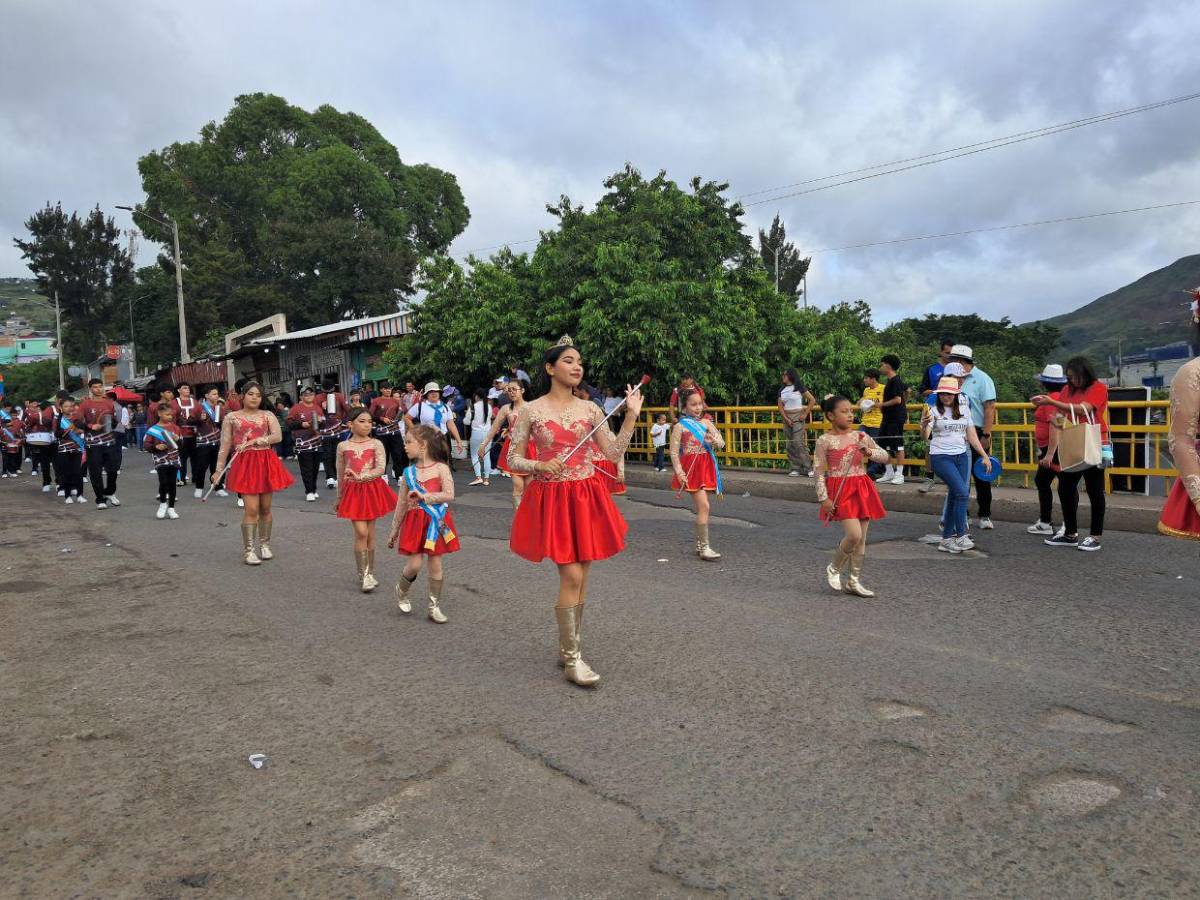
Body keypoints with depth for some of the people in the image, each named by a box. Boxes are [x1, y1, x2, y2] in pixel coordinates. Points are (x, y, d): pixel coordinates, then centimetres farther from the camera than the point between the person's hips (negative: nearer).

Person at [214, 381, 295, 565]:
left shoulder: (268, 415, 9)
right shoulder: (231, 417, 6)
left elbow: (277, 437, -6)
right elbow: (225, 446, 4)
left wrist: (254, 441, -16)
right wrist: (219, 469, 1)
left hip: (267, 463, 2)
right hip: (245, 464, -2)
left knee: (265, 508, 8)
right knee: (251, 509, -10)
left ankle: (265, 545, 23)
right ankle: (248, 550, -1)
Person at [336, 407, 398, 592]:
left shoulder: (376, 444, -3)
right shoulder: (343, 446, 1)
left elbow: (381, 469, -14)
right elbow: (341, 474, 10)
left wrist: (360, 476, -26)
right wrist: (339, 497, 16)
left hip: (373, 489, 0)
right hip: (353, 491, 0)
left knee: (370, 533, 8)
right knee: (361, 532, -8)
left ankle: (369, 573, 20)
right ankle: (363, 575, 2)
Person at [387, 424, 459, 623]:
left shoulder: (440, 468, -5)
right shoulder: (409, 472, 5)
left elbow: (449, 495, -16)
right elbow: (402, 503, 12)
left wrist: (424, 496, -21)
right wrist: (394, 530, 15)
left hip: (436, 522, -2)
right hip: (415, 521, 2)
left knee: (435, 564, 4)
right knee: (414, 564, -4)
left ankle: (435, 606, 17)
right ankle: (401, 591, 26)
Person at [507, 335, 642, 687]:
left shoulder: (590, 409, 5)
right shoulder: (532, 410, -4)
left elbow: (614, 453, 3)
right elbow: (514, 460, -1)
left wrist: (631, 415, -3)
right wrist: (541, 465, -19)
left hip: (586, 497, 4)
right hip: (552, 498, -4)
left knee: (580, 576, 8)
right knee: (572, 576, -9)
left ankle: (568, 646, 24)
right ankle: (572, 657, 3)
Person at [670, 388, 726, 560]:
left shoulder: (706, 422, 9)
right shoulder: (680, 426, -5)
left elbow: (721, 444, 6)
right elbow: (674, 452, -7)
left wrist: (713, 440, -16)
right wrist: (679, 471, -16)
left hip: (707, 466, 5)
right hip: (692, 468, -5)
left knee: (702, 507, 11)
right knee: (704, 506, -12)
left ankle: (699, 544, 21)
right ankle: (704, 547, -6)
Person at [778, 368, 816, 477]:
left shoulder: (799, 387, -3)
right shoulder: (782, 390, 11)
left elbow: (812, 400, -5)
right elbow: (780, 406, 7)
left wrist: (805, 414, -10)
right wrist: (786, 419, -7)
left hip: (798, 418, -6)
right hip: (786, 418, 6)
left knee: (798, 442, -14)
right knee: (790, 445, 3)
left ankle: (808, 468, -9)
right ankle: (796, 468, 6)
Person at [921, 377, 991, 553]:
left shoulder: (963, 409, 10)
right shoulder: (933, 410, -5)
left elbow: (971, 435, 13)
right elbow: (925, 436, -16)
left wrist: (984, 455, 8)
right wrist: (924, 425, -38)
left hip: (961, 456, 5)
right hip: (941, 457, -5)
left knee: (955, 496, 5)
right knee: (962, 491, -19)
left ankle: (946, 540, 12)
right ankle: (960, 536, -12)